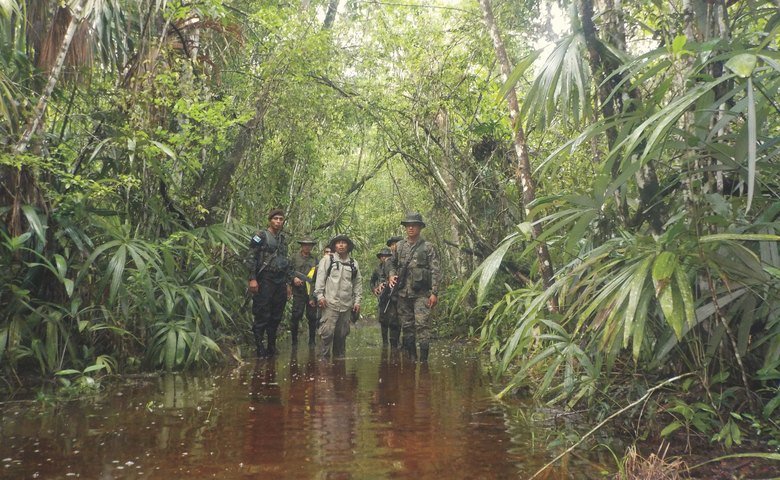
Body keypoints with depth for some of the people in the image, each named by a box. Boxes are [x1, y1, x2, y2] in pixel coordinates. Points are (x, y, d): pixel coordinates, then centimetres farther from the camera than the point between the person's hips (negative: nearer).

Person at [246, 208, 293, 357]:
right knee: (262, 316, -6)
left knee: (276, 317, 9)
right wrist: (252, 279, -17)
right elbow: (251, 258, -8)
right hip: (265, 281, -6)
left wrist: (287, 283, 19)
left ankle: (271, 347, 18)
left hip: (280, 282, 6)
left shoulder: (283, 239, 18)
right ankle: (260, 348, 0)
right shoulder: (261, 236, -2)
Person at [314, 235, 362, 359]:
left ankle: (339, 356, 21)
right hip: (330, 303, -4)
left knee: (342, 333, 9)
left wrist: (357, 301, 9)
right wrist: (320, 296, -8)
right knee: (328, 331, -11)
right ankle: (323, 356, -3)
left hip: (347, 305, 4)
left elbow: (358, 283, 15)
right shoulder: (327, 259, 5)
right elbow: (320, 278, 0)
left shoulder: (353, 263, 15)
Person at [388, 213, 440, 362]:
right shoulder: (399, 246, 11)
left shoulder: (427, 247, -1)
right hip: (403, 293, 5)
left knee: (422, 325, -11)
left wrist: (434, 293, -12)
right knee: (407, 326, 9)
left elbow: (435, 271, -5)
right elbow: (392, 263, 25)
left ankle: (424, 359, -6)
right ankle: (411, 357, 19)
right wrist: (391, 275, 4)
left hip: (421, 293, -4)